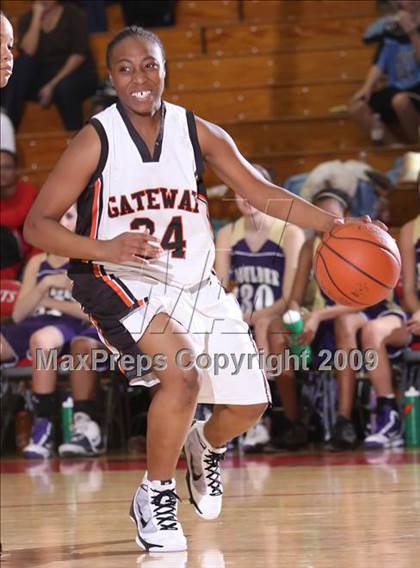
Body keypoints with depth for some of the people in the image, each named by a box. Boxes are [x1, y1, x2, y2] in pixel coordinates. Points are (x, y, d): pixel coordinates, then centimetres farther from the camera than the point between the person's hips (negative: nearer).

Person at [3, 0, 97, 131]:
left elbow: (79, 55, -11)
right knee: (21, 64, -24)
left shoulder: (72, 14, -2)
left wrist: (53, 85, -19)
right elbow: (28, 52, -12)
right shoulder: (27, 19, 6)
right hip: (42, 78, 3)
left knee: (63, 87, -36)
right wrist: (37, 17, -13)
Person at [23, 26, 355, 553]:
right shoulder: (96, 140, -13)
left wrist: (331, 224, -12)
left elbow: (261, 193, 2)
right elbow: (37, 224, -13)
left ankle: (206, 445, 44)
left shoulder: (198, 133, -3)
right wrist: (105, 248, -30)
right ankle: (154, 496, -8)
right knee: (182, 373, -30)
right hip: (122, 284, -5)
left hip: (196, 287, 5)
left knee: (248, 404, 7)